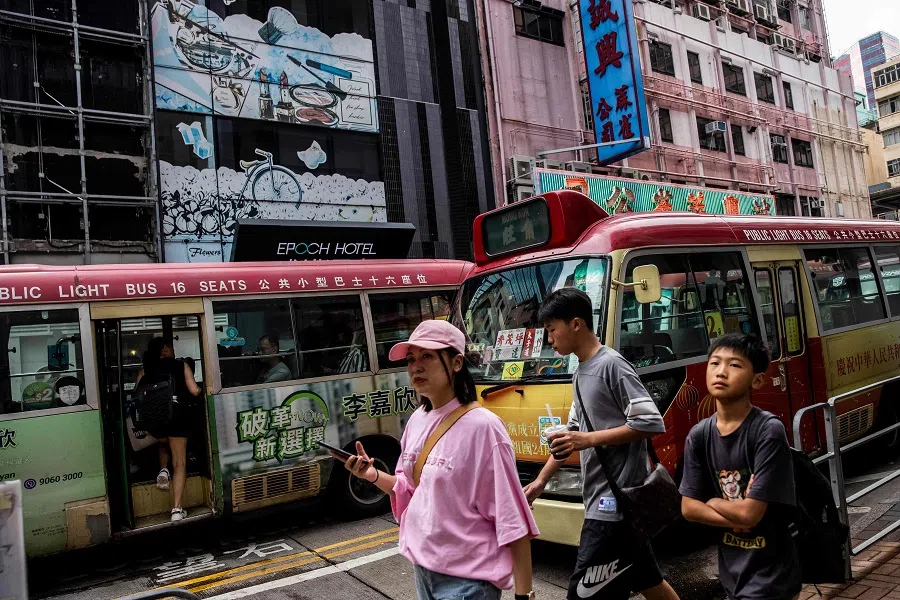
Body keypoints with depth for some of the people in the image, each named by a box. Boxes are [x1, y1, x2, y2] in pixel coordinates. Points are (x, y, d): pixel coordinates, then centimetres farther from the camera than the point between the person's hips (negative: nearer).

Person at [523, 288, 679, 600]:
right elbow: (573, 432, 20)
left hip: (618, 499, -10)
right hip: (605, 500, 10)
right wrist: (541, 480, 18)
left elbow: (651, 422, -21)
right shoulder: (582, 373, 13)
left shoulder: (611, 364, -15)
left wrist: (589, 439, -21)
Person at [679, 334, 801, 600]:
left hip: (770, 577, -5)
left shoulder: (768, 430, -20)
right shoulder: (699, 435, -4)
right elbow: (688, 508, -3)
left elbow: (750, 512, -22)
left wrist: (713, 501, -6)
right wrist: (735, 518, -15)